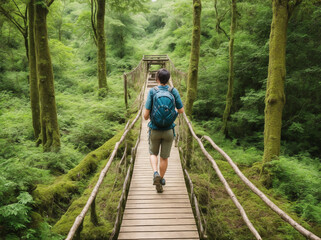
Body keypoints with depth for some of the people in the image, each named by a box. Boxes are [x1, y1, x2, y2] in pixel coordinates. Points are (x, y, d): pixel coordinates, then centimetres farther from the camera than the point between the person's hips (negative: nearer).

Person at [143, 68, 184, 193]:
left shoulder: (152, 92, -12)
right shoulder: (173, 91, -8)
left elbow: (146, 114, -13)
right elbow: (181, 110, -1)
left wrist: (147, 117, 11)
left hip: (155, 130, -1)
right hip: (169, 130, 1)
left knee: (153, 153, 21)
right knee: (164, 156, 17)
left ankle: (156, 173, -2)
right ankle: (161, 179, 31)